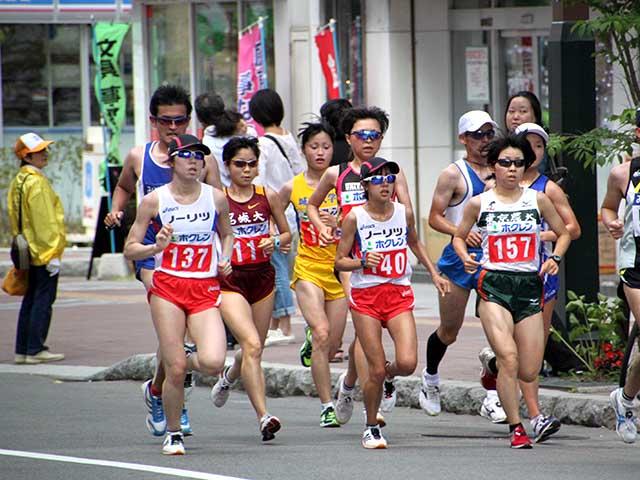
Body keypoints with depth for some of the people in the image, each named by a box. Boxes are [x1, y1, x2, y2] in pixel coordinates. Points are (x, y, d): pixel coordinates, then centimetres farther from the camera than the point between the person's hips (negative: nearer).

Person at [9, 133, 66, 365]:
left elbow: (15, 218, 19)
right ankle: (35, 350, -4)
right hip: (44, 250, -9)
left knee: (31, 300, 12)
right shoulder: (37, 182, -16)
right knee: (43, 300, -5)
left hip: (29, 253, 9)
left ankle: (22, 350, 14)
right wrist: (53, 255, -18)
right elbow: (45, 221, -19)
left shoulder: (18, 181, 14)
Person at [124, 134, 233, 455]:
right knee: (175, 369, -7)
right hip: (167, 287, -2)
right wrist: (157, 247, -16)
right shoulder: (154, 200, -1)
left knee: (213, 363, -18)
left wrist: (225, 260, 6)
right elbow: (130, 249, 3)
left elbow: (226, 234, 25)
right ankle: (173, 434, 15)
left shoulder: (216, 198, 6)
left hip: (205, 290, 2)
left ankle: (188, 361, 20)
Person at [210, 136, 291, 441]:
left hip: (263, 278, 4)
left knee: (253, 350, 15)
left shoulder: (268, 197, 3)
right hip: (230, 281, -4)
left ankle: (228, 377, 52)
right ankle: (264, 416, -24)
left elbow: (287, 233, 13)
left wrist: (275, 243, -7)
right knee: (251, 345, -22)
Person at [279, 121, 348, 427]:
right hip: (308, 269, -1)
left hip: (338, 269, 1)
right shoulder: (292, 188, 1)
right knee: (322, 332, -20)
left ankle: (311, 344, 43)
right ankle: (327, 406, -16)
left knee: (333, 344, 5)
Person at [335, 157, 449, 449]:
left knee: (407, 363, -14)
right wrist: (364, 261, -20)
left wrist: (434, 273, 20)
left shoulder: (404, 214, 2)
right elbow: (339, 261, -2)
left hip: (399, 294, 3)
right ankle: (371, 428, 16)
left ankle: (389, 373, 24)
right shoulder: (355, 217, -7)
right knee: (376, 369, -5)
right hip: (365, 296, -3)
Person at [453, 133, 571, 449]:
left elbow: (563, 233, 16)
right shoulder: (478, 204, 2)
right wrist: (465, 257, -5)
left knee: (529, 372, 2)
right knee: (509, 358, -19)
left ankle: (494, 368, 37)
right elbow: (459, 236, 15)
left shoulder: (538, 200, 5)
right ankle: (516, 428, -10)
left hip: (530, 286, 3)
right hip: (493, 285, -3)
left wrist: (555, 258, -2)